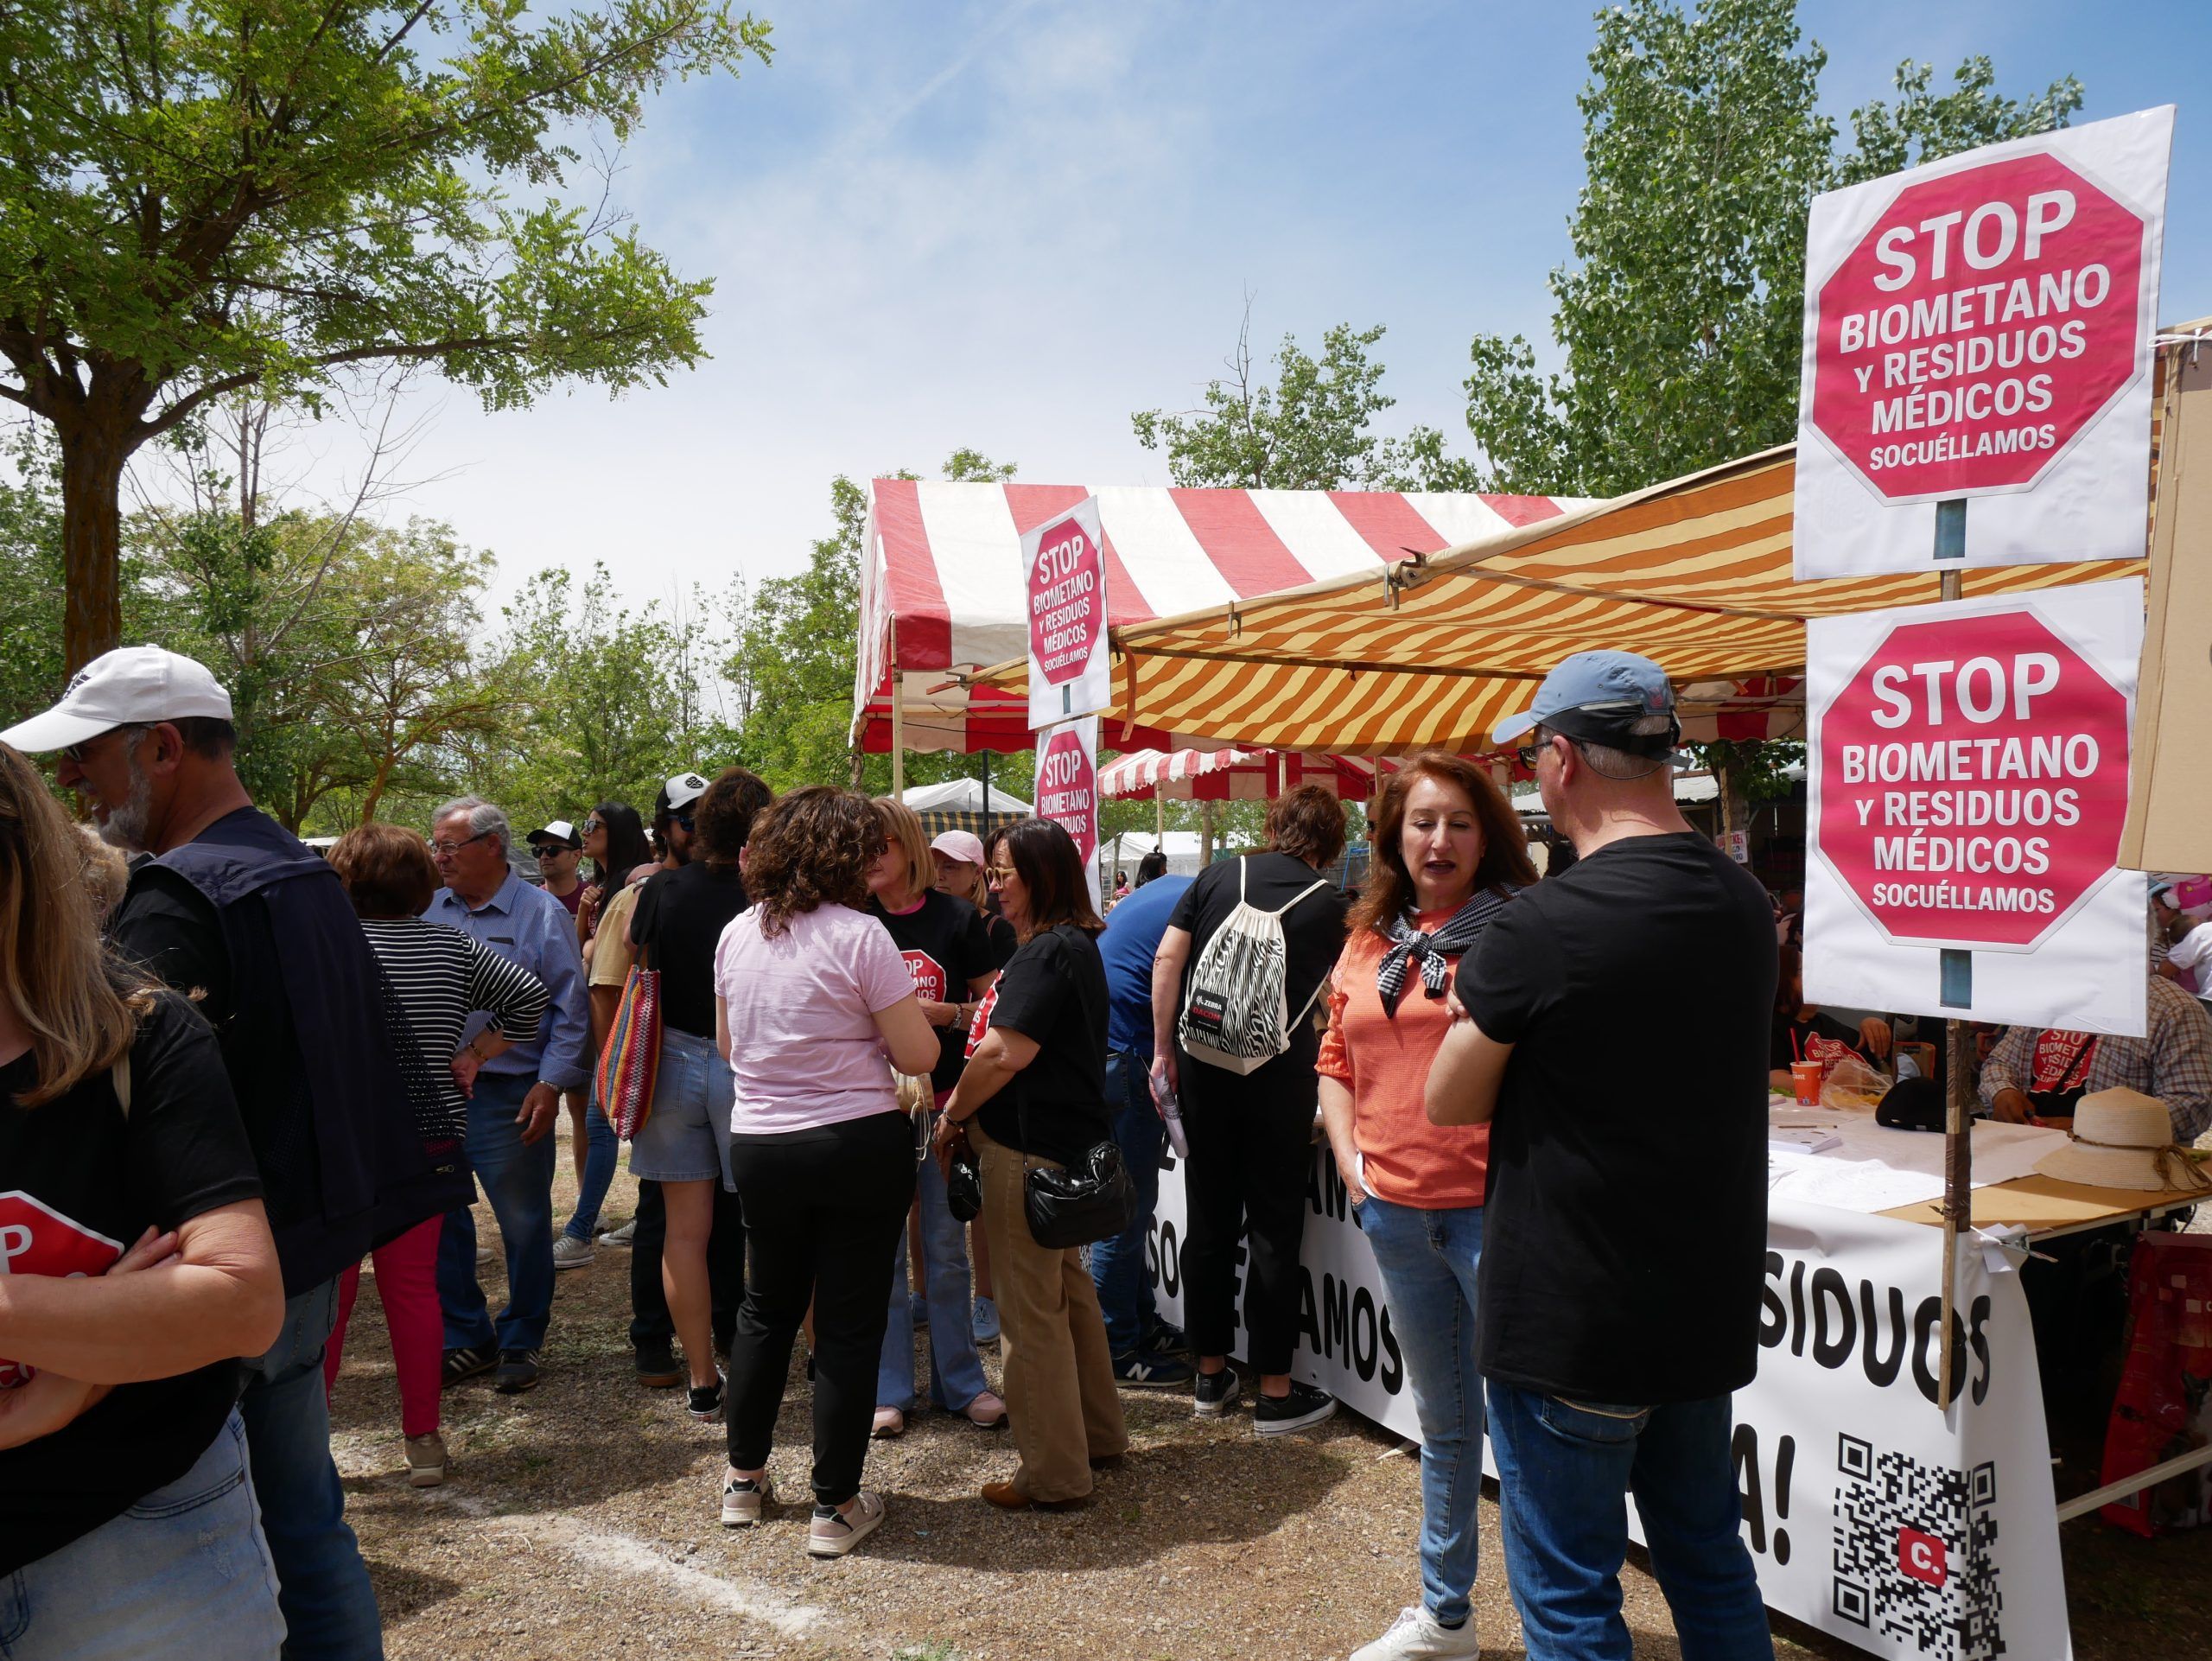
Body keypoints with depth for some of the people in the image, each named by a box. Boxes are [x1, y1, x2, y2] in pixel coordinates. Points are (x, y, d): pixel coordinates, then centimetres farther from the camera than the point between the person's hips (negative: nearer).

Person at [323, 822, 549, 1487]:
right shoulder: (454, 947, 2)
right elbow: (530, 994, 4)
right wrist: (475, 1054, 6)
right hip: (429, 1138, 3)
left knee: (328, 1290, 9)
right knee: (414, 1287, 10)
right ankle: (423, 1440, 17)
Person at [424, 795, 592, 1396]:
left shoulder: (540, 913, -4)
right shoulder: (429, 911, 8)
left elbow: (571, 1009, -5)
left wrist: (551, 1084, -12)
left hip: (510, 1098, -4)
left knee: (524, 1225, 6)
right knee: (441, 1221, 9)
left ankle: (521, 1343, 22)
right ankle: (465, 1338, 25)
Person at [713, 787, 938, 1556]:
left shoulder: (736, 934, 2)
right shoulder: (858, 936, -17)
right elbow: (918, 1055, -14)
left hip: (758, 1144, 6)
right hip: (859, 1147, -5)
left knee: (766, 1307, 22)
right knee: (849, 1324, 6)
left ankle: (743, 1479, 35)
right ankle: (835, 1507, 16)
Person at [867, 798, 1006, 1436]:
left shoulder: (957, 916, -1)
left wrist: (945, 1012, -14)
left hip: (943, 1099, 0)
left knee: (946, 1248, 9)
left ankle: (960, 1381, 23)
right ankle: (889, 1388, 20)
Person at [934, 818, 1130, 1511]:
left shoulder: (1048, 954, -19)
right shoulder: (1078, 945, 12)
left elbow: (1005, 1054, -24)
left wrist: (953, 1116, -10)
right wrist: (967, 1108, 11)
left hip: (1030, 1149, -10)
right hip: (1072, 1140, 10)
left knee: (1033, 1310, 0)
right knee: (1068, 1286, 21)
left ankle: (1054, 1474, 11)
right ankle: (1098, 1433, 34)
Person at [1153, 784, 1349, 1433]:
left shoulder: (1220, 874, 6)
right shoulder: (1327, 903, 3)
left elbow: (1168, 957, -1)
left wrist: (1163, 1048, 5)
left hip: (1203, 1060, 3)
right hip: (1279, 1072, -2)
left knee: (1209, 1221, 12)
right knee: (1274, 1228, 5)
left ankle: (1210, 1377, 23)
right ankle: (1275, 1392, 13)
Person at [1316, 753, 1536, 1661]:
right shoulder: (1370, 942, 10)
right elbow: (1337, 1059, 17)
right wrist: (1348, 1156, 6)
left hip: (1491, 1207, -6)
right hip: (1394, 1210, 6)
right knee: (1444, 1421, 20)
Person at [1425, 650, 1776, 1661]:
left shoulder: (1545, 926, -22)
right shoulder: (1745, 904, 1)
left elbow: (1448, 1105, -10)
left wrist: (1477, 1007, 7)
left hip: (1569, 1325, -7)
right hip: (1709, 1309, 8)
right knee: (1710, 1567, 23)